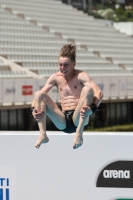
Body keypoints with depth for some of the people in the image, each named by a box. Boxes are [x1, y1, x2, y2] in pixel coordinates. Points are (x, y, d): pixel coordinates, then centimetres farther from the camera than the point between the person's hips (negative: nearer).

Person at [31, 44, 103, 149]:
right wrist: (34, 109, -17)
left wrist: (91, 108, -37)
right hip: (62, 122, 3)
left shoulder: (81, 76, -2)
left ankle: (79, 133, -32)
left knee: (87, 89, -25)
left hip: (78, 119, -3)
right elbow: (37, 97, 6)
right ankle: (43, 135, -22)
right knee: (38, 94, -9)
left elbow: (99, 93, -16)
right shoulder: (56, 78, 9)